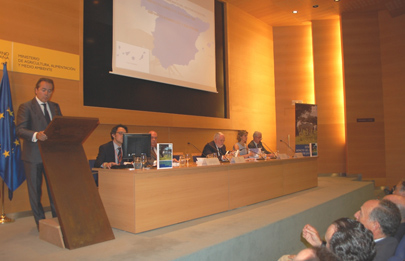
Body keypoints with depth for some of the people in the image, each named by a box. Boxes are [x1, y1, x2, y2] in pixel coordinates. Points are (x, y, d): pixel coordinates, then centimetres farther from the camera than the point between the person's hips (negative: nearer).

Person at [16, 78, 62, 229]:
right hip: (34, 156, -4)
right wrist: (35, 135, -32)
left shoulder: (55, 107, 13)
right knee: (35, 190, 7)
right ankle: (40, 222, 20)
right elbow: (19, 130, -14)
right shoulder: (26, 107, -4)